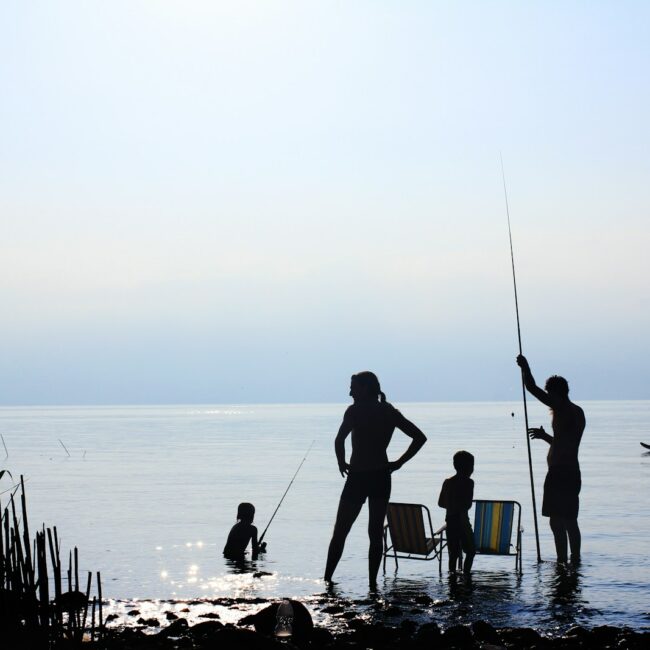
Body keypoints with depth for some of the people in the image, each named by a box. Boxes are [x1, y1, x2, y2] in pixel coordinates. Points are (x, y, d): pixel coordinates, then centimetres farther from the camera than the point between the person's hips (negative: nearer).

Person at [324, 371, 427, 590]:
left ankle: (327, 579, 6)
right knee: (376, 533, 9)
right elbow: (420, 437, 7)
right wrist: (399, 462, 5)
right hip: (382, 478, 4)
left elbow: (339, 440, -24)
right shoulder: (390, 412, 7)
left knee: (340, 533, 6)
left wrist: (342, 463, -8)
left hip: (358, 477, -4)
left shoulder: (356, 410, -10)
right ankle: (372, 582, 6)